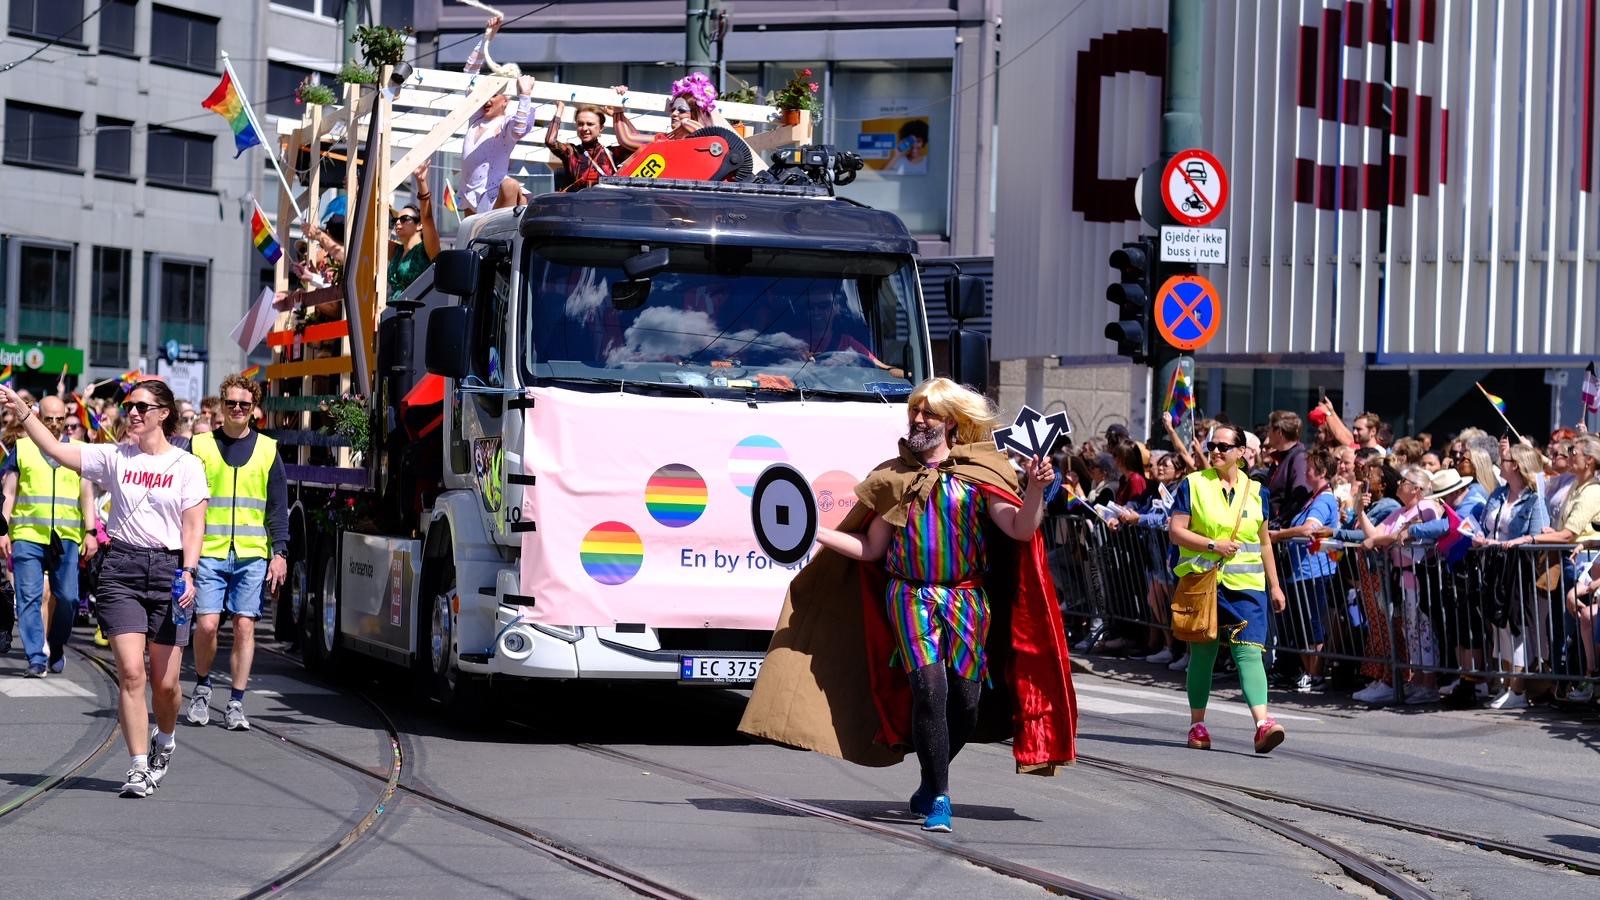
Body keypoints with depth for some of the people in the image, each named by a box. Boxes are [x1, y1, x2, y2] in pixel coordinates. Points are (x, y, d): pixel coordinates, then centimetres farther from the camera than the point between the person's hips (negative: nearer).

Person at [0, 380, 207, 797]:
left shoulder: (187, 465, 3)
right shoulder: (114, 457, 8)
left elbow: (194, 527, -1)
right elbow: (57, 450, 1)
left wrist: (188, 573, -14)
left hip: (168, 568, -1)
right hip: (121, 567, 1)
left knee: (165, 682, 2)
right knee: (131, 672, -10)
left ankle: (164, 740, 34)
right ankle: (139, 767, -5)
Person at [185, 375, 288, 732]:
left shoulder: (268, 450, 9)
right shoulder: (200, 446, 7)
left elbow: (278, 507, 9)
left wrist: (280, 552, 0)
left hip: (253, 555, 1)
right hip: (209, 552, -1)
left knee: (245, 626, -3)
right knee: (207, 624, -9)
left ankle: (236, 704, 4)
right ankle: (202, 688, 15)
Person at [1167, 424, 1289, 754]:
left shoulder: (1255, 491, 11)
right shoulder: (1193, 484, 3)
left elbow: (1264, 542, 18)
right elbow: (1175, 531, -3)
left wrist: (1274, 586, 15)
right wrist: (1213, 545, -15)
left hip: (1246, 584, 1)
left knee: (1249, 650, -13)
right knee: (1202, 652, 7)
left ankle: (1262, 724, -25)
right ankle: (1197, 724, 19)